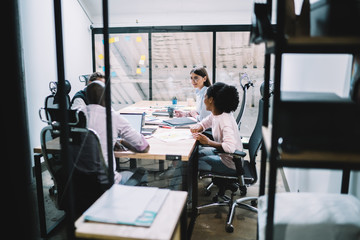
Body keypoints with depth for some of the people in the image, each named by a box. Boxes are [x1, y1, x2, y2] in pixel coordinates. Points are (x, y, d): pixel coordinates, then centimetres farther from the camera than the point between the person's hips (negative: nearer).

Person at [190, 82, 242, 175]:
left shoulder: (224, 120, -29)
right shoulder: (215, 114, -2)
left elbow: (230, 147, -41)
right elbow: (205, 122, 17)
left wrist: (209, 142, -29)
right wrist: (198, 127, -6)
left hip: (231, 163, -9)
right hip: (221, 153, 9)